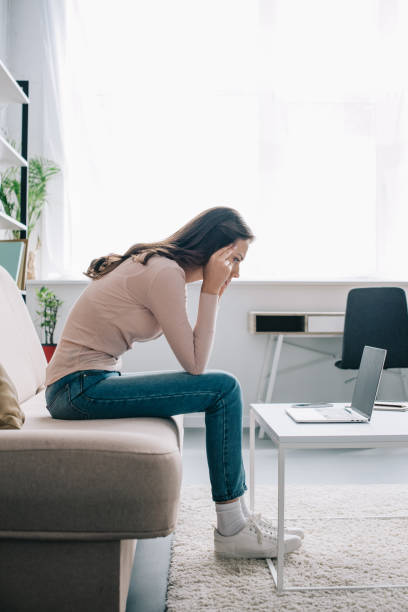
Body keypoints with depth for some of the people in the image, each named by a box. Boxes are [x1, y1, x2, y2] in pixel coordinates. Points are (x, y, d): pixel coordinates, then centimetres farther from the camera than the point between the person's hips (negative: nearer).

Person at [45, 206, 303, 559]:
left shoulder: (154, 263, 13)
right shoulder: (166, 273, -17)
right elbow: (195, 364, -16)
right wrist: (210, 291, -12)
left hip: (84, 384, 10)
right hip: (80, 388, -10)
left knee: (223, 390, 16)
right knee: (224, 389, -12)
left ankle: (240, 517, 18)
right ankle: (231, 530, -2)